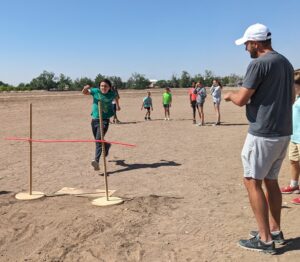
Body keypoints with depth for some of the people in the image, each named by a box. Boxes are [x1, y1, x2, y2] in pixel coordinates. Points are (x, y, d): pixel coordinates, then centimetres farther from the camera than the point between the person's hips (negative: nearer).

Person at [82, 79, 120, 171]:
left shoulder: (112, 94, 0)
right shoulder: (95, 91, -2)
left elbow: (116, 97, 22)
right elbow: (84, 92, -4)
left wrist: (117, 105, 39)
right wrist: (85, 88, -27)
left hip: (104, 120, -3)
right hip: (94, 119, 3)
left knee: (99, 139, -20)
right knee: (98, 140, 17)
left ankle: (96, 161, -28)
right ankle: (107, 145, 51)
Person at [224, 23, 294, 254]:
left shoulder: (259, 64, -15)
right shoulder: (286, 63, 13)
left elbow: (241, 100, -16)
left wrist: (230, 95, 6)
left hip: (263, 133, -9)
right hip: (283, 131, 9)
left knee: (253, 182, 0)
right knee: (271, 180, 17)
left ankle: (265, 239, 4)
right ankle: (275, 231, 26)